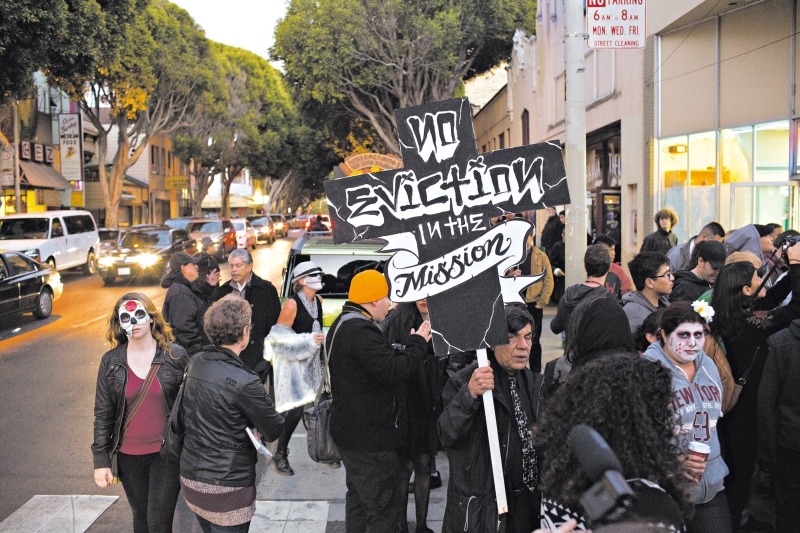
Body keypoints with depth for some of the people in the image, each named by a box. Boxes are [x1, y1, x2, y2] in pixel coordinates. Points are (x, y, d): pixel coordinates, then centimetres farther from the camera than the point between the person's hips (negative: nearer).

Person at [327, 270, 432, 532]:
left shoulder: (343, 325, 12)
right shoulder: (361, 331, -24)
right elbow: (393, 370, -29)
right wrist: (418, 343, -16)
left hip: (350, 430, 11)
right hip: (371, 439, -11)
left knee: (359, 501, 23)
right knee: (385, 511, -3)